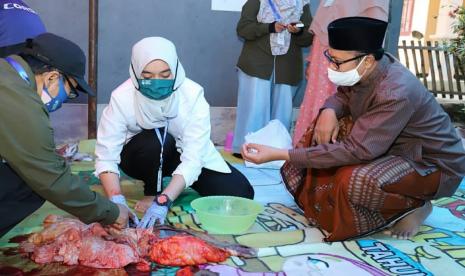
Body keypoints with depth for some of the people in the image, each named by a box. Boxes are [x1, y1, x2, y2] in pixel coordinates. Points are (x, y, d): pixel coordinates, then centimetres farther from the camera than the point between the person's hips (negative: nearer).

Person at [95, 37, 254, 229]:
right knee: (155, 141, -37)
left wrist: (163, 201, -44)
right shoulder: (122, 98, -27)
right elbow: (106, 156, -27)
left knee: (241, 193, -13)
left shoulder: (192, 94, -29)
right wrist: (116, 199, -43)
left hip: (183, 156, 1)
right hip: (142, 157, -1)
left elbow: (193, 158, -33)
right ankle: (151, 192, -5)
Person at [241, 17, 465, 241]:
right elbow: (343, 95, 10)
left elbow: (355, 150, -36)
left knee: (354, 181, -34)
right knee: (321, 139, -1)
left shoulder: (395, 94, -35)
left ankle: (414, 205, -4)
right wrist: (328, 111, -17)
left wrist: (279, 154, -39)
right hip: (391, 147, 8)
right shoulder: (366, 70, -11)